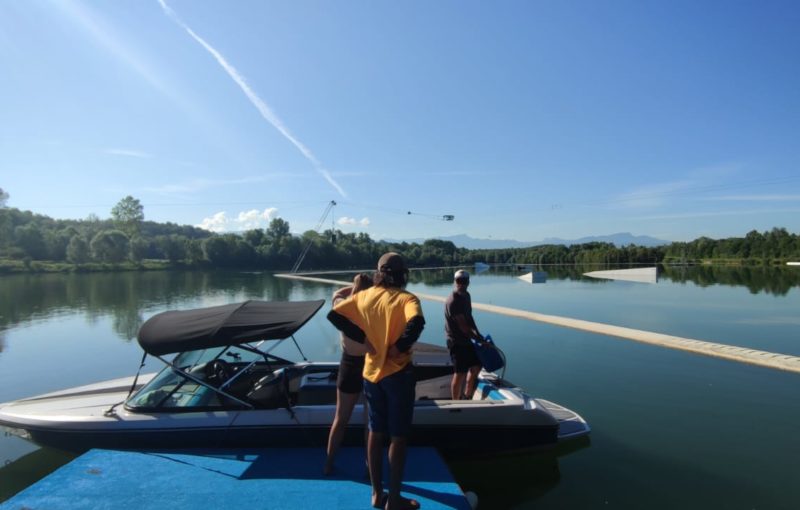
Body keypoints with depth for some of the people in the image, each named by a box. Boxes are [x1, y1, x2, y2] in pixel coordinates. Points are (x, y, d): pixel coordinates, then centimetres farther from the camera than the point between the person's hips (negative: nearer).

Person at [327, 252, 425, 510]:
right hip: (397, 373, -5)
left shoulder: (364, 296, 0)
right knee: (399, 436, 9)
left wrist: (362, 337, -2)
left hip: (371, 372, 5)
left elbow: (333, 315, -2)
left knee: (376, 433, 18)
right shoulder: (406, 299, -14)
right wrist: (400, 347, -19)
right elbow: (417, 323, -34)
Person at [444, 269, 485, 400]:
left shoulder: (466, 296, 7)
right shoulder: (452, 301, -22)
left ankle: (467, 397, 33)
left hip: (466, 340, 10)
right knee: (460, 373, -3)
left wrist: (477, 333, 3)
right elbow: (462, 326, -22)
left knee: (476, 366, 18)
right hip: (457, 342, -10)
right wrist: (477, 337, -12)